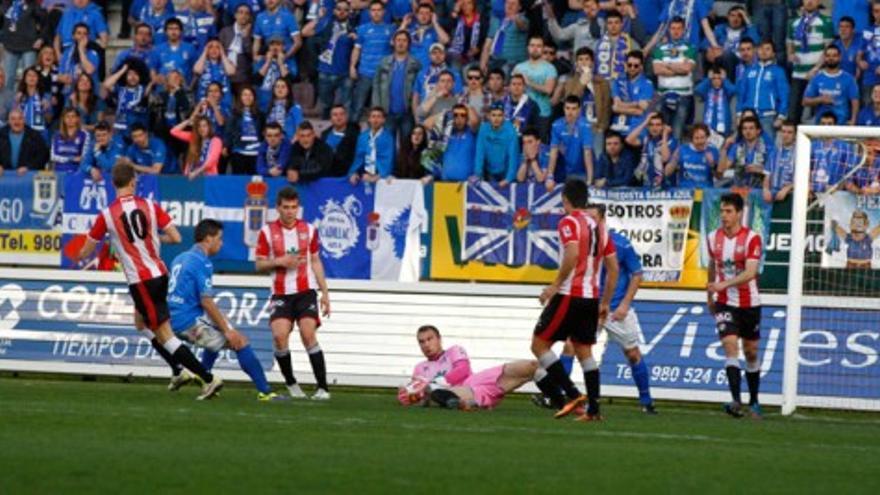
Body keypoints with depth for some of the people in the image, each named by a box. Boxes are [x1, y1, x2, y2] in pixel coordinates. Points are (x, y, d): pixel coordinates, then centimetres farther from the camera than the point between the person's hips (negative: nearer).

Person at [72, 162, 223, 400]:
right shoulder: (150, 206, -1)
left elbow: (85, 251, 3)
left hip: (141, 281, -6)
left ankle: (209, 378, -11)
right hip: (160, 273, 6)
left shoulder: (107, 215, -8)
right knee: (142, 323, 27)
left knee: (164, 335, -4)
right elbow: (176, 238, -3)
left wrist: (77, 258, 28)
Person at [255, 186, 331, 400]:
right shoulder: (268, 231, 1)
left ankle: (323, 388, -11)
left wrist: (325, 293, 9)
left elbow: (316, 262, 13)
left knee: (309, 334, -14)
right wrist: (280, 262, -14)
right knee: (279, 335, -17)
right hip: (281, 294, 0)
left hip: (306, 292, 0)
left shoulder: (309, 230, 6)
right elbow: (259, 264, 4)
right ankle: (291, 384, 2)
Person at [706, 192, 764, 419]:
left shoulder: (752, 238, -13)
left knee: (751, 352, 10)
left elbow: (750, 272, -24)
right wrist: (709, 296, 24)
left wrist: (724, 284, -36)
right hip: (724, 303, 1)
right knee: (730, 347, -17)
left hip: (749, 304, -1)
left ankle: (754, 402, 26)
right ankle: (736, 401, -26)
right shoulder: (713, 238, 1)